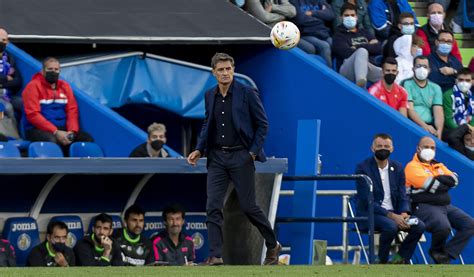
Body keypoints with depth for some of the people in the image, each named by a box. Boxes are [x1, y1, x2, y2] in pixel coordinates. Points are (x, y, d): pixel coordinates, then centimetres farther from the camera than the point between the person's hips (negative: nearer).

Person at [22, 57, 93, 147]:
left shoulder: (64, 86, 15)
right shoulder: (34, 86, -4)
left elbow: (72, 110, 9)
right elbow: (33, 114, -14)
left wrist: (72, 131, -12)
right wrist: (55, 132, -21)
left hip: (61, 128, 6)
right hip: (38, 129, -6)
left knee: (87, 139, -14)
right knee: (51, 140, -38)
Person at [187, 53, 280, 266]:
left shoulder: (247, 93, -7)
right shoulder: (210, 96, 7)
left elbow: (262, 124, -3)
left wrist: (253, 152, -9)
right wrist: (199, 150, 6)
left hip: (241, 156, -4)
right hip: (217, 157, 4)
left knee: (248, 206, -1)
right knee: (213, 207, -6)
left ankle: (273, 246, 19)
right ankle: (215, 256, -5)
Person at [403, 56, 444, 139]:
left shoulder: (435, 88, 18)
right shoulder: (407, 85, 6)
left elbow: (438, 112, 6)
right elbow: (409, 110, -6)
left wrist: (439, 131, -14)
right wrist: (424, 126, -20)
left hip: (430, 125, 4)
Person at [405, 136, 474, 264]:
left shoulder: (439, 166, 22)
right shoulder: (413, 166, -2)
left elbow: (454, 180, 6)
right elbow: (431, 185, -14)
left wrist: (437, 178, -8)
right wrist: (446, 182, 3)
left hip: (446, 206, 8)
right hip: (424, 206, -8)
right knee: (443, 227, -34)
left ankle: (448, 253, -12)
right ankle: (437, 251, -3)